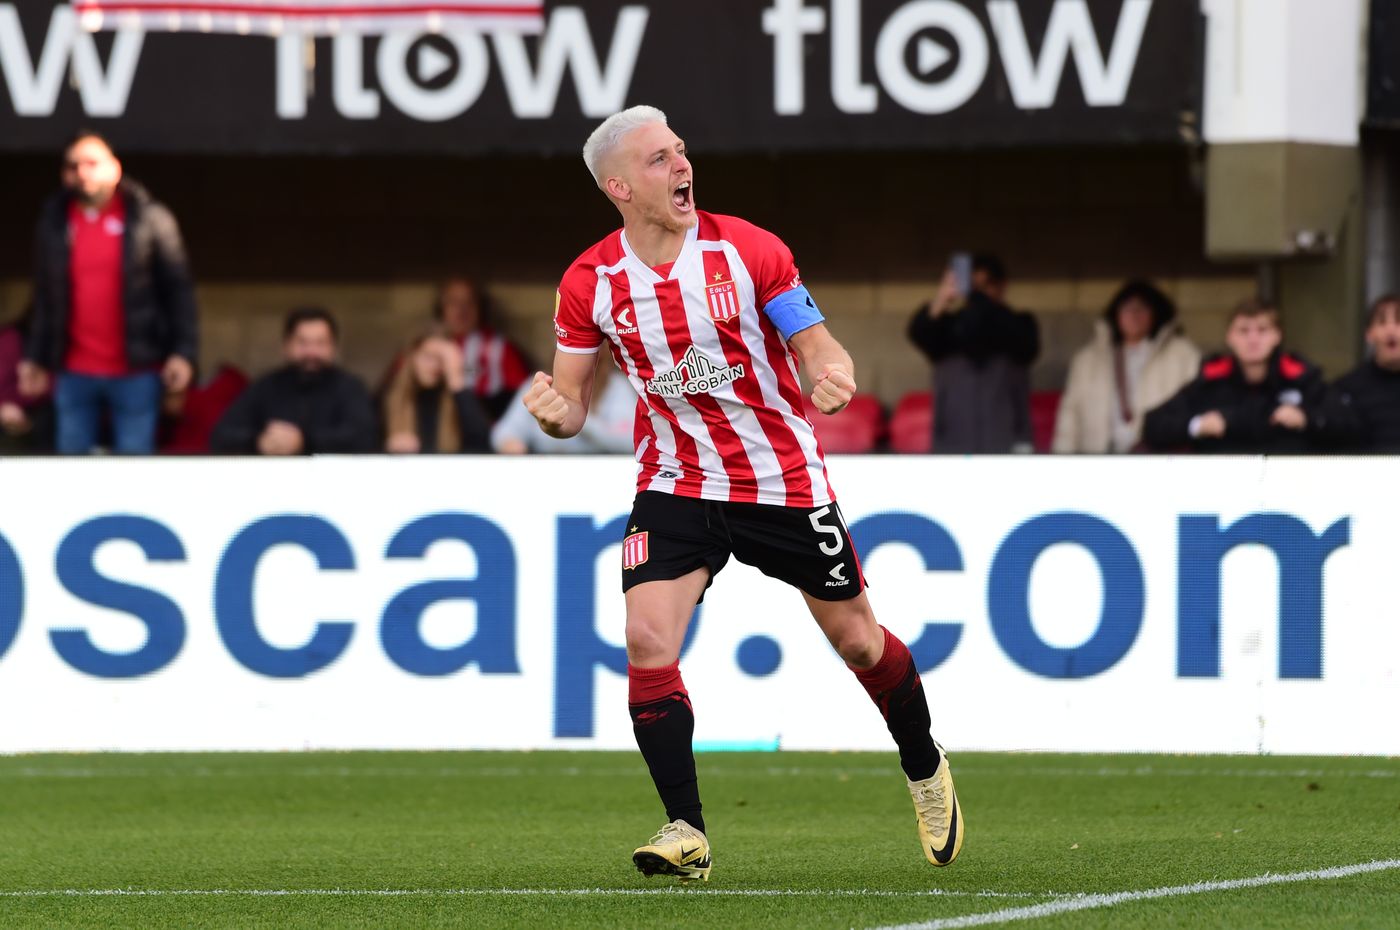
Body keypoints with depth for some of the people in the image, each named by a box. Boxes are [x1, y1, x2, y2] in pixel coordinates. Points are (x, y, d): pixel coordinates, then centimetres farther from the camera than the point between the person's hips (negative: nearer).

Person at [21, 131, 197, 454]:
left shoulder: (150, 219, -1)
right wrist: (35, 358, 14)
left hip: (135, 372, -3)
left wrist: (183, 352, -10)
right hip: (74, 375, 3)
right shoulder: (53, 224, 9)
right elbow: (45, 299, 16)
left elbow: (178, 289, -1)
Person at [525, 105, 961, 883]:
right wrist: (555, 411, -25)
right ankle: (685, 830, -12)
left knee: (857, 639, 10)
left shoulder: (747, 250, -13)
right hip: (676, 486, 1)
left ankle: (925, 771, 38)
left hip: (783, 480, -1)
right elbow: (572, 403, -1)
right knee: (647, 638, -20)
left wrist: (833, 374, -32)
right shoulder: (590, 283, -9)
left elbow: (817, 345, -8)